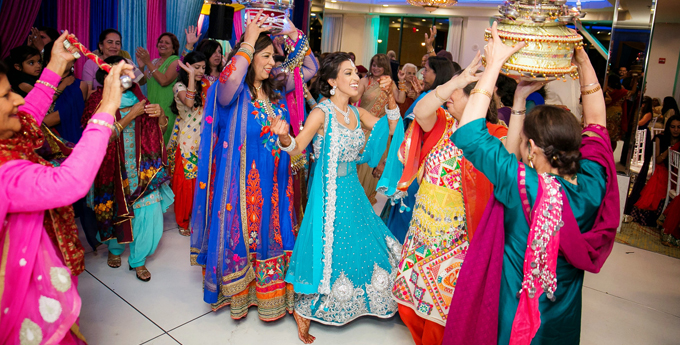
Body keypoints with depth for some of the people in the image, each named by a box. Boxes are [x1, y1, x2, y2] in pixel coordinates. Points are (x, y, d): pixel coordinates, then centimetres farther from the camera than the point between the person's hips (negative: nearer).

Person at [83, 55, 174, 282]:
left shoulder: (137, 98, 8)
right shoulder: (98, 101, -5)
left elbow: (158, 130, 11)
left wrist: (160, 115, -11)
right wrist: (131, 115, -18)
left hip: (142, 168, 3)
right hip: (115, 168, -3)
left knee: (150, 211, -6)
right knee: (117, 210, 11)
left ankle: (138, 260, 12)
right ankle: (115, 249, 41)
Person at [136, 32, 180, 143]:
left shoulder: (175, 61, -3)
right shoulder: (154, 62, 17)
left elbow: (164, 81, -18)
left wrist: (148, 62, -15)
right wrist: (141, 66, -2)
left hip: (166, 109, -6)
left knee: (163, 141, -9)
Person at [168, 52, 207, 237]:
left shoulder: (205, 86, 14)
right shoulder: (180, 86, -6)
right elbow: (189, 102, -26)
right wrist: (191, 75, -23)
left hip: (201, 140, 5)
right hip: (185, 141, -5)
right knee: (184, 181, 1)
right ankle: (183, 221, 14)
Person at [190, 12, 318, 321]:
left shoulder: (276, 86, 5)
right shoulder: (232, 91, -13)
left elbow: (309, 68, 11)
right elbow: (229, 79, -38)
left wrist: (294, 34, 1)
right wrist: (248, 42, -28)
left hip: (274, 181, 6)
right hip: (243, 181, -5)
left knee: (271, 233, 15)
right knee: (241, 234, 8)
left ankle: (268, 293, 34)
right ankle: (238, 294, 29)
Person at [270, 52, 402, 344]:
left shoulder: (357, 113, 4)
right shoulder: (322, 113, -15)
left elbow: (392, 128, 5)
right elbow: (297, 147, -22)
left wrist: (390, 96, -8)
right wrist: (284, 137, -44)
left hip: (352, 189, 7)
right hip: (328, 193, -7)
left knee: (358, 245, 18)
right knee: (326, 249, 3)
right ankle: (302, 310, 24)